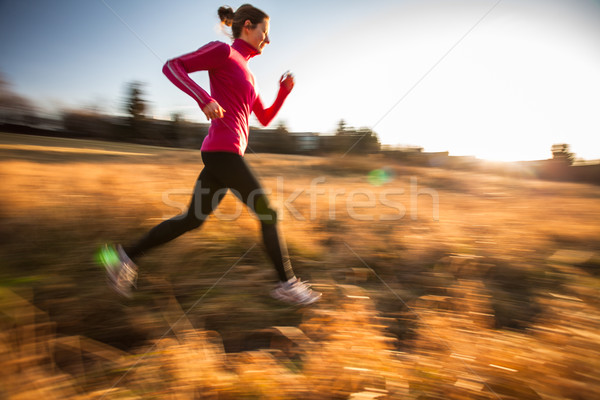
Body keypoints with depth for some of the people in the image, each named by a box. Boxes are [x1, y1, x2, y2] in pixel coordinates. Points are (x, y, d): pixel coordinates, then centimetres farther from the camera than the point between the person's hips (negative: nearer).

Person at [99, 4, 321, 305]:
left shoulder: (244, 72, 25)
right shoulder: (223, 51, 0)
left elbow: (265, 119, 27)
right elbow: (172, 66, -8)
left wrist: (284, 90, 14)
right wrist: (204, 98, -22)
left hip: (222, 155, 9)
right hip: (223, 150, -9)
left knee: (193, 219, 11)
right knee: (268, 215, -3)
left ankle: (125, 256, 17)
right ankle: (287, 284, 10)